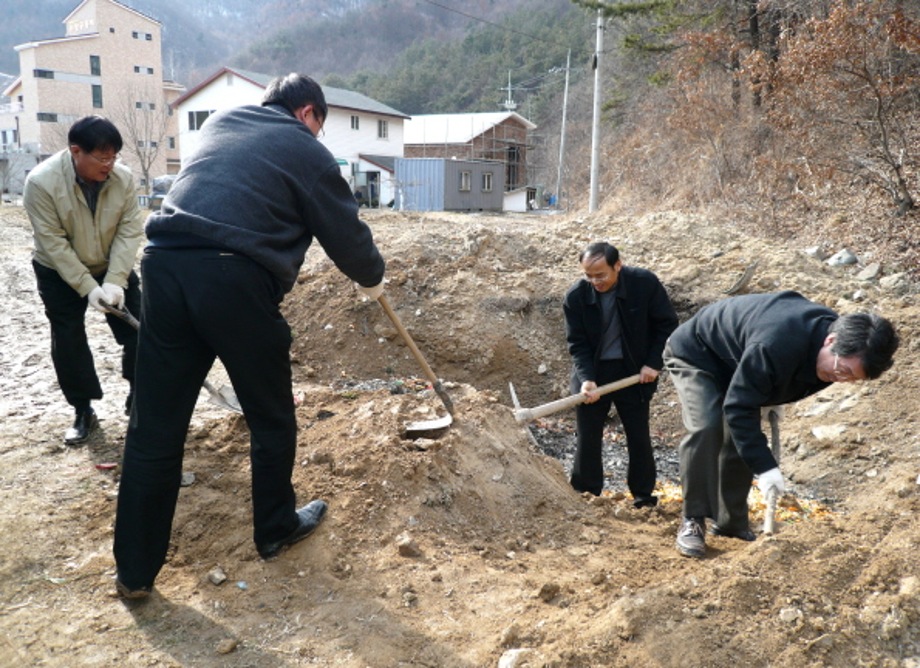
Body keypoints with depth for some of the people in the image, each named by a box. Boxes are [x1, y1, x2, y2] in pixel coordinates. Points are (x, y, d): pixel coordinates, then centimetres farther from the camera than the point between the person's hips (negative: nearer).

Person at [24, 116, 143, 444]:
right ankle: (83, 412, 15)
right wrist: (88, 287, -26)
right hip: (60, 273, -2)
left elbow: (129, 231, -17)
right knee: (68, 342, 0)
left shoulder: (123, 177, -19)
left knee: (138, 331, -1)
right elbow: (53, 244, -24)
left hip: (114, 268, 2)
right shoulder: (41, 182, -27)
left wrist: (115, 281, -25)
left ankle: (138, 396, 18)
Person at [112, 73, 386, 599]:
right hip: (235, 279, -6)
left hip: (165, 264, 6)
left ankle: (135, 570, 19)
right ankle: (276, 530, 32)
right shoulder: (306, 151, 8)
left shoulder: (221, 122, 26)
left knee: (154, 427, 10)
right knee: (272, 418, 15)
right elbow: (346, 233, 11)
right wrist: (372, 278, 30)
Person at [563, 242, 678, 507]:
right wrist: (586, 379, -26)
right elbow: (577, 343, -11)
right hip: (592, 371, 1)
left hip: (633, 371, 0)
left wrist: (654, 363, -10)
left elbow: (667, 323, -4)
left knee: (639, 436, 7)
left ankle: (644, 495, 24)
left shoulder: (645, 283, -17)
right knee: (588, 437, 6)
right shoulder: (575, 296, -16)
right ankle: (585, 496, 21)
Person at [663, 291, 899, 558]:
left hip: (734, 363, 8)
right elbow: (738, 408, -36)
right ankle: (692, 521, -14)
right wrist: (764, 466, -37)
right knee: (706, 427, -25)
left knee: (742, 439, 1)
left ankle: (731, 521, 16)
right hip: (694, 354, -8)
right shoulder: (775, 345, -43)